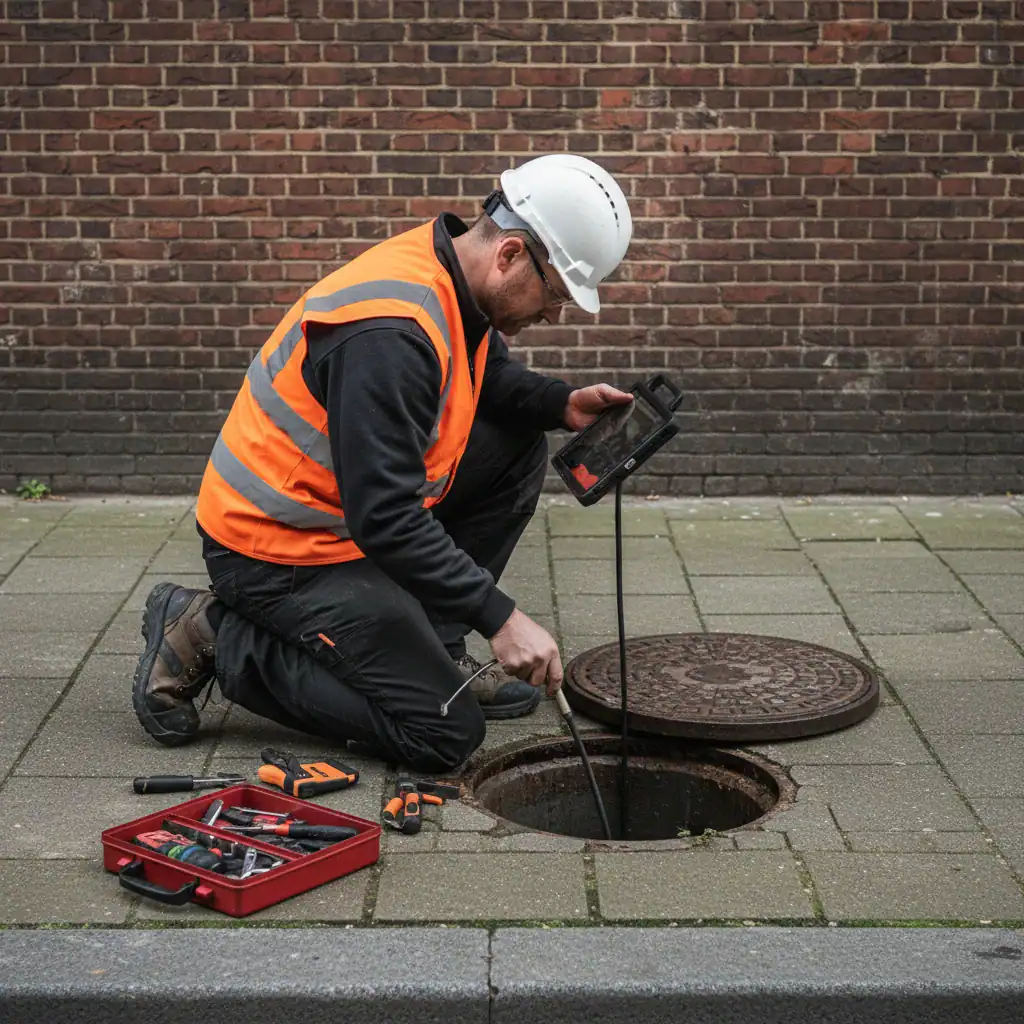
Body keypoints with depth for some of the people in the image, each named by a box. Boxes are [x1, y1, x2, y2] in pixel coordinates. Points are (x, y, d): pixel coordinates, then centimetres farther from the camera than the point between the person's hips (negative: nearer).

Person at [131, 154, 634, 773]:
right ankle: (212, 637, -4)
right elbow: (386, 518, -32)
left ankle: (429, 649, 11)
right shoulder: (391, 332, -30)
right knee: (446, 736, -10)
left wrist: (560, 404, 0)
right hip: (275, 551, -10)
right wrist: (499, 616, -30)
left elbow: (491, 377, 21)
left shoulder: (452, 277, 0)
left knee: (518, 447, 6)